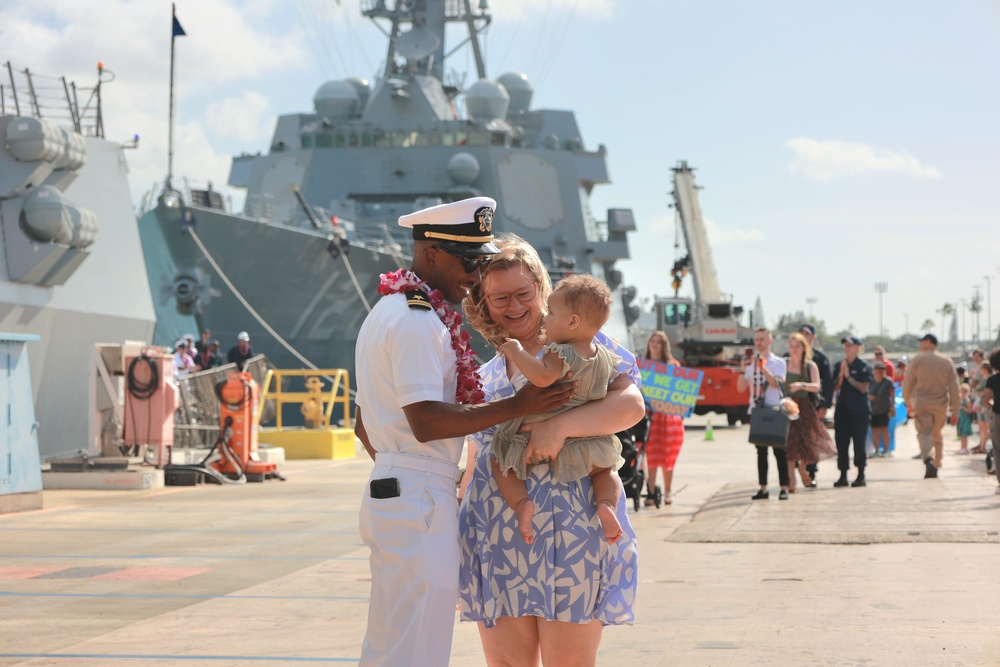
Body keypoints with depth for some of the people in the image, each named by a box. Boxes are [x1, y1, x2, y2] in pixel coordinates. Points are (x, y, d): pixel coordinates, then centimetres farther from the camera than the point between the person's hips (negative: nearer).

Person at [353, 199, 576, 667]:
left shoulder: (385, 313, 20)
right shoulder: (419, 321, -14)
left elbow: (364, 425, 25)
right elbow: (426, 422, -22)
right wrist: (516, 407, -20)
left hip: (386, 493, 11)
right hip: (421, 501, -11)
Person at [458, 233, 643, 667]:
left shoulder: (582, 346, 2)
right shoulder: (485, 377, 19)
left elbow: (630, 404, -14)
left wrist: (561, 424, -28)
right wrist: (457, 530, 20)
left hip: (568, 531, -5)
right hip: (496, 542, 5)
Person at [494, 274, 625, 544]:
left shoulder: (561, 354, -19)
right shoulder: (606, 358, 5)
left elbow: (543, 376, -37)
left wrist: (517, 351, -25)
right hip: (586, 445, 6)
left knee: (500, 462, 10)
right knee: (606, 469, 30)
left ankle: (521, 502, -17)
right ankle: (606, 503, -2)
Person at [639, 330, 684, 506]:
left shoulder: (673, 365, 8)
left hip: (669, 414, 0)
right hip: (649, 413, 0)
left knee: (668, 457, 4)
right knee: (651, 455, -6)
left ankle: (667, 493, 12)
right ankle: (650, 493, -5)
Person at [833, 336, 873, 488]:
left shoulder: (864, 366, -3)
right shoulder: (839, 365, 11)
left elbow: (863, 387, -11)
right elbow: (836, 387, 7)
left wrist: (848, 377, -14)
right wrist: (841, 374, -8)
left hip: (859, 411, -5)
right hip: (842, 409, 5)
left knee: (859, 443, -4)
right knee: (841, 443, 3)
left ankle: (861, 476, 2)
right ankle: (843, 475, 8)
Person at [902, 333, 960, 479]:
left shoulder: (917, 360, -2)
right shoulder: (947, 362, 6)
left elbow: (908, 383, 1)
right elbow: (954, 388, 4)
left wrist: (908, 402, 16)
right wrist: (955, 411, 7)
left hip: (921, 403, -3)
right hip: (941, 404, 3)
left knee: (924, 432, -8)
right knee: (937, 435, 17)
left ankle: (928, 460, -32)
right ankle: (937, 464, 18)